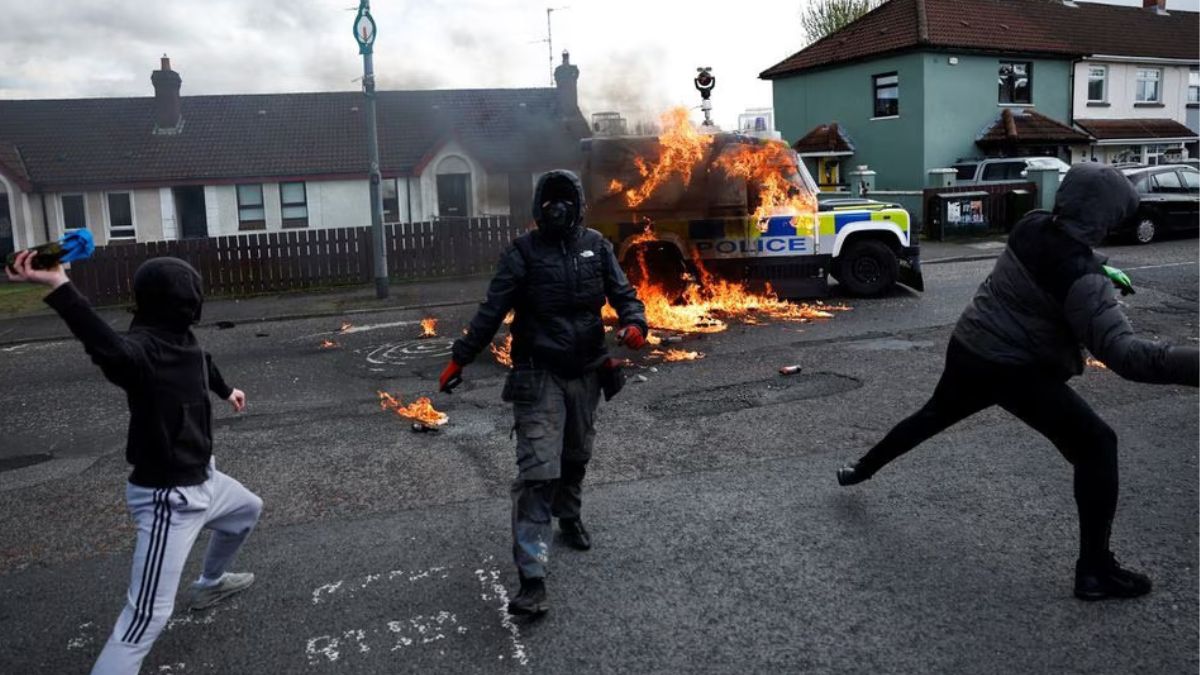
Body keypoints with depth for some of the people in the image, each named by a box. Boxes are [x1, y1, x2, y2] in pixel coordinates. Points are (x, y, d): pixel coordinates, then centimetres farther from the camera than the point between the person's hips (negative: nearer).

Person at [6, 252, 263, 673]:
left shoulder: (180, 340, -1)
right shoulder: (143, 349, -28)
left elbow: (202, 361, 24)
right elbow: (110, 347, -54)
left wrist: (226, 390, 46)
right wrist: (58, 287, -71)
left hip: (202, 480, 10)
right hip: (169, 499, -10)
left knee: (248, 510, 35)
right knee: (148, 616, -13)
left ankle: (210, 584, 58)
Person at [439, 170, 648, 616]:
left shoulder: (595, 246, 5)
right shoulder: (524, 251, -5)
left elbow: (622, 292, 4)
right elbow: (492, 311, -6)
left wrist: (634, 323, -19)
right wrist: (460, 359, -8)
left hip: (586, 372, 4)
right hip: (539, 375, -4)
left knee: (576, 456, 21)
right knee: (538, 470, -12)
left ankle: (569, 516, 50)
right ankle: (531, 578, -12)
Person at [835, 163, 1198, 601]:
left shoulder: (1032, 226, -3)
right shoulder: (1082, 277, -25)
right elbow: (1122, 352, -34)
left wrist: (1101, 272, 13)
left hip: (968, 349, 8)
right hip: (1016, 370, -8)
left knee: (934, 415, 30)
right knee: (1096, 446, 1)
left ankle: (861, 470, 46)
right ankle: (1094, 570, 1)